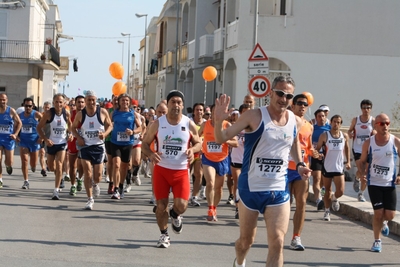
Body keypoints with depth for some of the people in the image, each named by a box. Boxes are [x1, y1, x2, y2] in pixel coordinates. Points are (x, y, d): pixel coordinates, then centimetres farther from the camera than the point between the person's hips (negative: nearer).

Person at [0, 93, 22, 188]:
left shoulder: (11, 111, -5)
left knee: (9, 162, 2)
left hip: (9, 139, 0)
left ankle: (8, 166, 40)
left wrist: (15, 134, -5)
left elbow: (19, 123, 6)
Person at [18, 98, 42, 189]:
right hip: (23, 141, 2)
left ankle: (33, 166, 48)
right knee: (24, 161, -11)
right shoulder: (20, 115, 3)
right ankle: (26, 181, -5)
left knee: (34, 164, 9)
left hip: (34, 141, -2)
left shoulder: (37, 115, -9)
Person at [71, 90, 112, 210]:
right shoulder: (80, 114, -3)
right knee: (87, 173, -8)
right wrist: (78, 137, -7)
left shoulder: (103, 112, -6)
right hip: (85, 146, 0)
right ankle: (90, 199, 0)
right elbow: (73, 127, 11)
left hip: (98, 146, 0)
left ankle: (95, 184, 41)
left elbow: (109, 125, 6)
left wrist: (105, 134, -14)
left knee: (97, 175, 3)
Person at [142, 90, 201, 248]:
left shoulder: (189, 125, -4)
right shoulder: (157, 124, -4)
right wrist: (151, 154, -18)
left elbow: (198, 143, 8)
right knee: (161, 204, 1)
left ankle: (175, 215, 27)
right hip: (161, 169, 0)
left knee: (181, 205, -11)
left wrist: (192, 150, -15)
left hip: (181, 171, 0)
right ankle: (164, 235, 22)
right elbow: (145, 143, 3)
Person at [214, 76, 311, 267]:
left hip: (279, 190, 3)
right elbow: (221, 139, -13)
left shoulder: (296, 122, 1)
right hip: (250, 187, -2)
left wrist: (299, 164, 6)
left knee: (277, 242, -9)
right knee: (246, 240, 14)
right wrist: (219, 121, -33)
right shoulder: (254, 116, -13)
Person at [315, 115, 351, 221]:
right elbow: (317, 149, -1)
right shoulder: (324, 136, -6)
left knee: (340, 191, -8)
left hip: (339, 168, 1)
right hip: (327, 167, -1)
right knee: (327, 191, 7)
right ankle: (327, 211, 22)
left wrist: (348, 161, 13)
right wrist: (318, 154, -23)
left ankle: (334, 198, 27)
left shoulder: (344, 136, 2)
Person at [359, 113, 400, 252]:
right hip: (374, 183, -1)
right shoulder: (368, 143, -4)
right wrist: (363, 173, -14)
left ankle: (383, 222, 36)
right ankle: (377, 241, 14)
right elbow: (363, 161, 5)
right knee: (378, 213, -5)